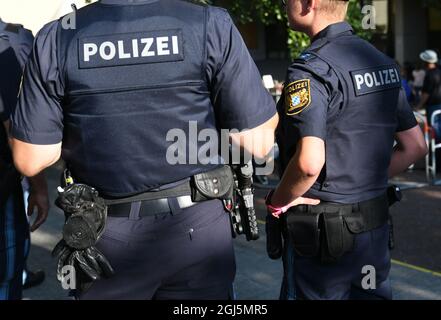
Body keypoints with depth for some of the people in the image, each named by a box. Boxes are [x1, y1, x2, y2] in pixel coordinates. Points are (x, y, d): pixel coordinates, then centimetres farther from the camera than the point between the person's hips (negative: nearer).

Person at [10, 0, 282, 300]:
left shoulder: (56, 39, -7)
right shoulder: (211, 24, -11)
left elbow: (30, 160, -4)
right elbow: (258, 142, -8)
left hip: (105, 237, 1)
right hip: (196, 229, -1)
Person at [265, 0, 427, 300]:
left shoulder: (311, 70, -18)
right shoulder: (383, 62, 8)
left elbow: (309, 163, -28)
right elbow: (415, 146, 13)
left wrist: (278, 202, -10)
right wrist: (370, 182, 14)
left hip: (323, 231, -7)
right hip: (376, 222, 7)